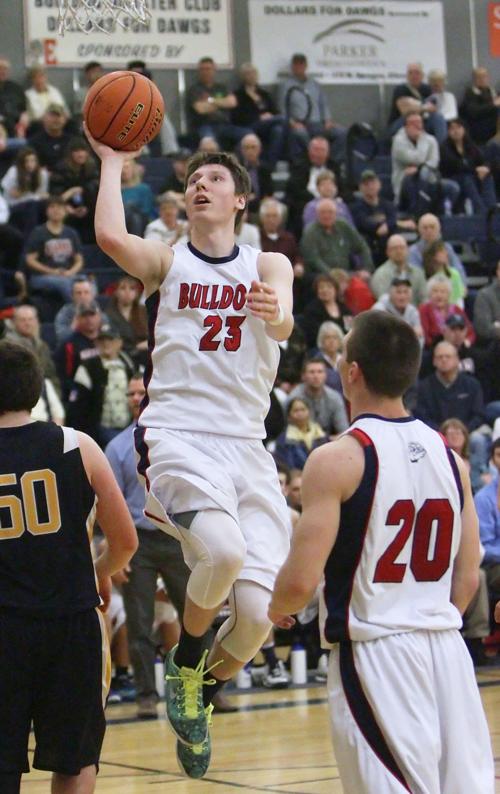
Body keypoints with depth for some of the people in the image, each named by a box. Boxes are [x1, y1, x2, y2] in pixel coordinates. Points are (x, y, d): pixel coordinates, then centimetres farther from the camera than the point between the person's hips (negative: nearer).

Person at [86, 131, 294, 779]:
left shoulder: (268, 265, 14)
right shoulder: (167, 261, 9)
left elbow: (283, 325, -9)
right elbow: (110, 236, -14)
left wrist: (274, 314, -32)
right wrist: (112, 161, -1)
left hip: (247, 445, 3)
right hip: (178, 435, -2)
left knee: (258, 613, -10)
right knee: (223, 550, -32)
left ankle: (201, 696, 20)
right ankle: (185, 663, -4)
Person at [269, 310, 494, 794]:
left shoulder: (338, 459, -11)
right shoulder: (447, 455, 8)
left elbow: (302, 580, -15)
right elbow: (467, 579, 12)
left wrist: (276, 610, 6)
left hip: (374, 656, -6)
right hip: (446, 649, 6)